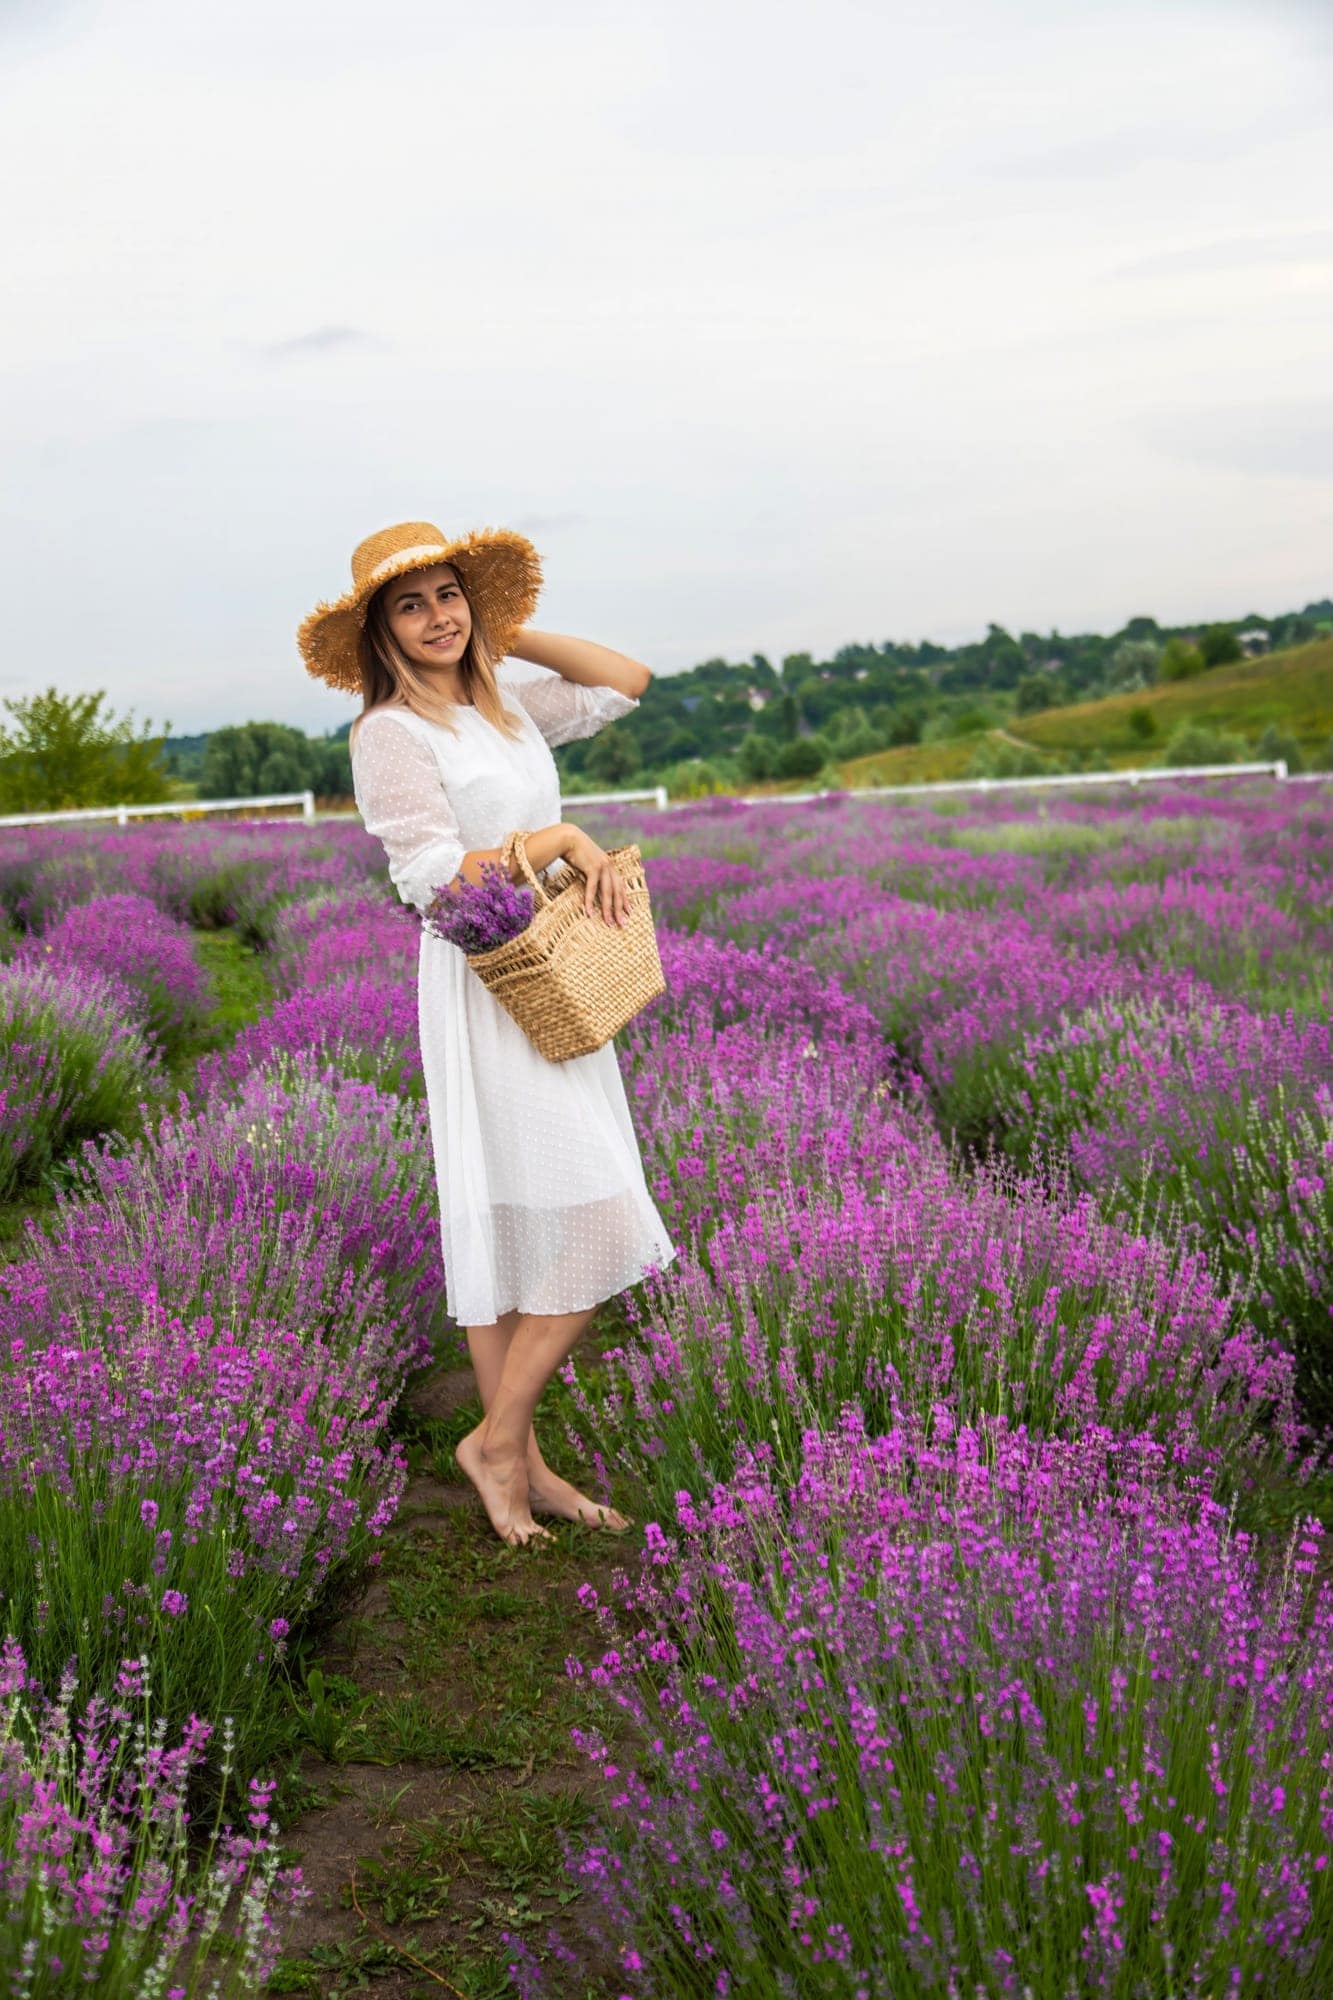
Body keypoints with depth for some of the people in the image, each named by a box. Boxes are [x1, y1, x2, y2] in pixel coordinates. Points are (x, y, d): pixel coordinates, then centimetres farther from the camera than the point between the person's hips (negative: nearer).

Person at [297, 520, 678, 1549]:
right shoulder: (391, 734, -10)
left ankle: (521, 1461, 19)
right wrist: (564, 838, -14)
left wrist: (510, 633, 13)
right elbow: (436, 875, -17)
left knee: (516, 1230, 11)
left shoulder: (507, 705, 12)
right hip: (483, 991, -8)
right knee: (602, 1222, -11)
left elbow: (627, 681, 19)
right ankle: (500, 1441, 3)